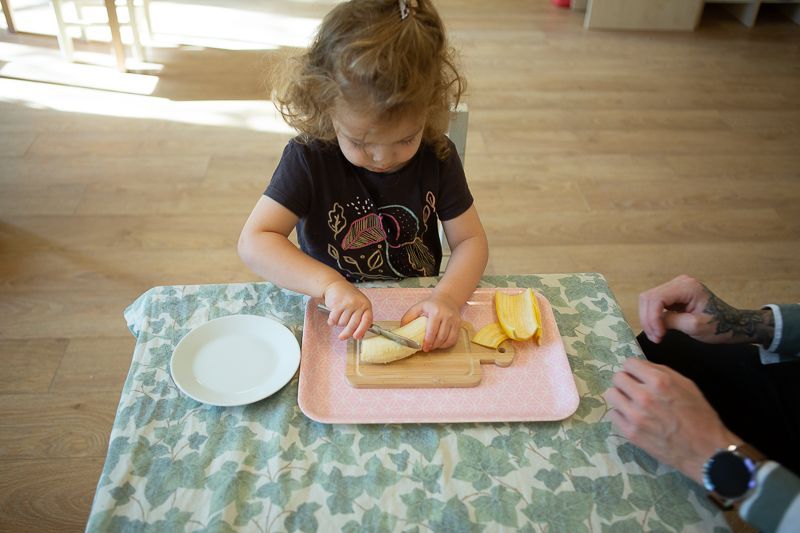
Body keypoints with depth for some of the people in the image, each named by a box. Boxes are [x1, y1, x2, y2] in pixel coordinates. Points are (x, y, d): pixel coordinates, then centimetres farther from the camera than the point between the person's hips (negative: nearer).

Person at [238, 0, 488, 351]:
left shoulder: (437, 156, -8)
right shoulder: (309, 158, -15)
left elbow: (470, 240, -5)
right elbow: (253, 242, -20)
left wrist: (448, 297, -24)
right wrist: (330, 284, -33)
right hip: (337, 321, -1)